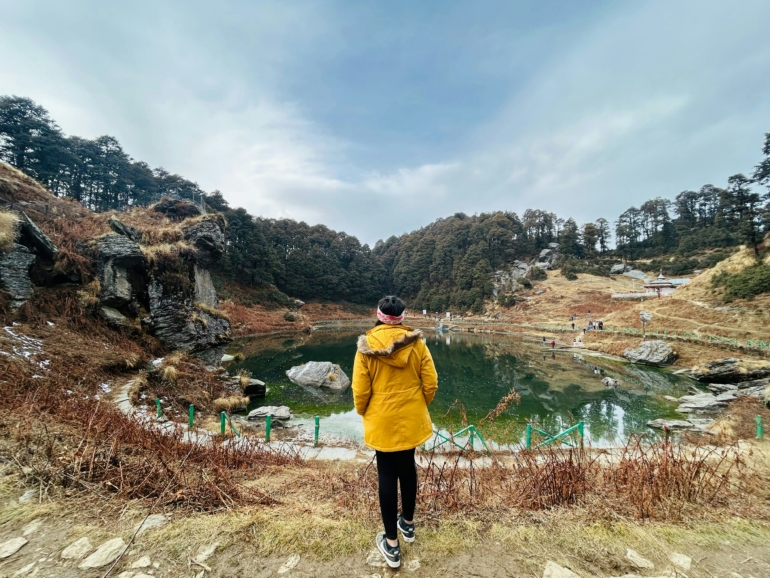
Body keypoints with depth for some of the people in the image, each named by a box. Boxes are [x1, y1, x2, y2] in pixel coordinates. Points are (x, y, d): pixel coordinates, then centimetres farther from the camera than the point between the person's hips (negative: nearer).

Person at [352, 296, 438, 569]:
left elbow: (360, 391, -13)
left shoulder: (367, 346, -17)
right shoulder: (417, 343, -11)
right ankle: (408, 524, 46)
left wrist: (363, 413, 7)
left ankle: (391, 544, 29)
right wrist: (419, 407, 11)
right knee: (407, 467, 24)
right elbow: (430, 383, -7)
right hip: (411, 420, 3)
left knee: (387, 475, 14)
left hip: (382, 422, -2)